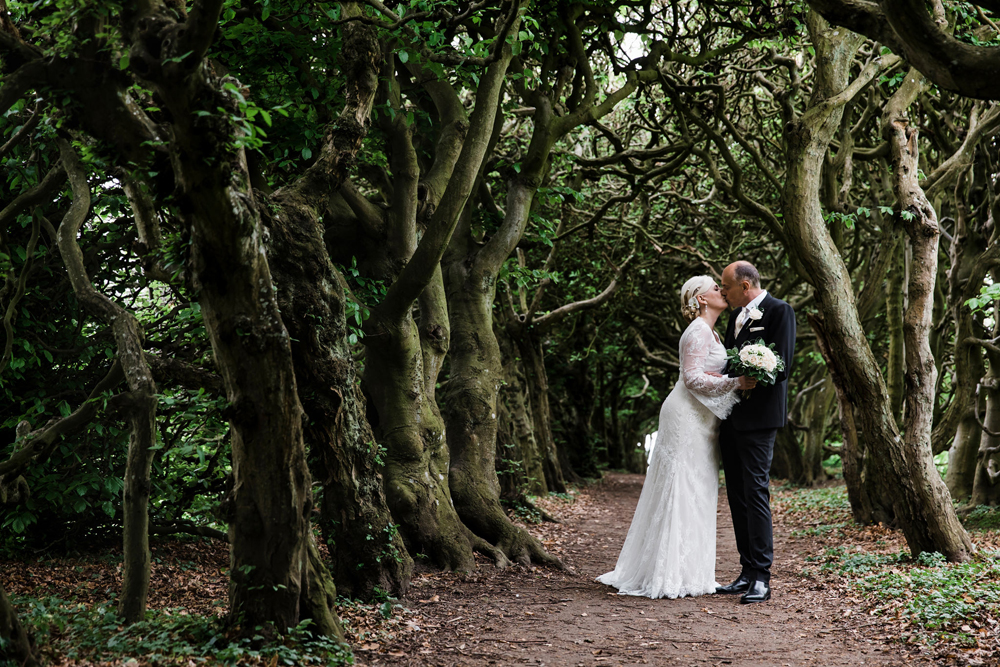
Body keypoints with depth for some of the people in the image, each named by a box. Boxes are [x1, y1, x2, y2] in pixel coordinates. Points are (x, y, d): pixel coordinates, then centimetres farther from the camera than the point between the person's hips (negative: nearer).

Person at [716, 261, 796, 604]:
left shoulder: (779, 311, -7)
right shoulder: (736, 314, 18)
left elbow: (782, 365, -15)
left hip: (757, 416, -9)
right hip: (731, 417, 9)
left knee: (755, 491, -10)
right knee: (737, 495, 9)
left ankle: (761, 578, -7)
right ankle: (747, 574, 15)